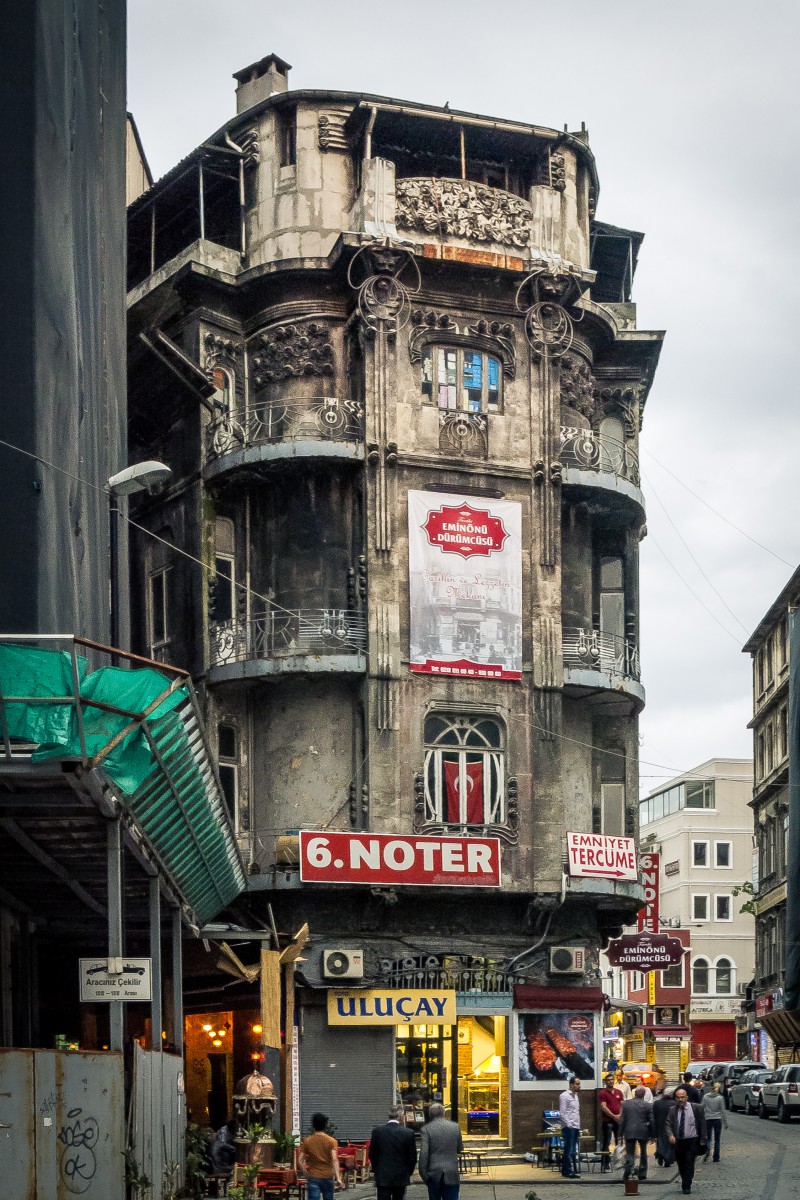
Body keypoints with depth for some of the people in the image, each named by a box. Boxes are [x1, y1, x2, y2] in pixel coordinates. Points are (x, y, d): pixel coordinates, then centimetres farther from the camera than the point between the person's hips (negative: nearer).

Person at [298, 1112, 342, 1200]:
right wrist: (338, 1177, -20)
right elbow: (334, 1160, -16)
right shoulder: (331, 1141, -4)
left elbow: (300, 1161, -5)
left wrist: (306, 1174, 7)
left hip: (313, 1177, 0)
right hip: (328, 1177, 0)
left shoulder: (307, 1141, 0)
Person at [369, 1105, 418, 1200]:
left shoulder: (377, 1131, -6)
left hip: (382, 1178, 0)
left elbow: (372, 1154, 2)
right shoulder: (409, 1133, -9)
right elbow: (412, 1157, -3)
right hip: (401, 1178, 0)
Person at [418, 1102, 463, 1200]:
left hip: (434, 1174, -1)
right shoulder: (455, 1127, 2)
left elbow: (423, 1154, -10)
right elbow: (460, 1149, 13)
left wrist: (423, 1174, -4)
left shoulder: (426, 1129, -7)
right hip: (451, 1174, 1)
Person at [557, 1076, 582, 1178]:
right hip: (568, 1127, -9)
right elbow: (562, 1113, -14)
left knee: (573, 1151, 11)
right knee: (569, 1150, -7)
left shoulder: (575, 1095, 17)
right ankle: (567, 1172, -5)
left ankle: (573, 1170, 15)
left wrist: (578, 1125, 17)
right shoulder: (564, 1096, -10)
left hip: (576, 1127, 9)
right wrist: (569, 1124, -18)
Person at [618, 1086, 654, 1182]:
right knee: (643, 1152, 15)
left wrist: (621, 1133, 7)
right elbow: (651, 1121, -4)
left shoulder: (626, 1104, 1)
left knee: (629, 1153, 5)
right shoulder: (648, 1105, -4)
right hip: (643, 1132, 0)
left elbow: (622, 1120, 2)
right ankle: (642, 1173, 16)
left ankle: (628, 1170, -18)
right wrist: (652, 1134, 4)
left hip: (629, 1132, 0)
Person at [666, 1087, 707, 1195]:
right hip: (678, 1141, 3)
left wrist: (702, 1140, -4)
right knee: (681, 1165, 10)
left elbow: (702, 1124, 0)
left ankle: (686, 1187, -8)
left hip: (692, 1141, -3)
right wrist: (670, 1135, -22)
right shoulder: (672, 1110, 3)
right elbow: (668, 1124, -2)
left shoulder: (696, 1108, -3)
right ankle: (685, 1185, 26)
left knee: (689, 1164, -11)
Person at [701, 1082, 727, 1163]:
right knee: (717, 1139, 8)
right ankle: (716, 1158, 8)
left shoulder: (705, 1097, 0)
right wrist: (725, 1123, 5)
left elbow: (702, 1108, 2)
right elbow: (723, 1111, -3)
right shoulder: (720, 1098, -6)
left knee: (708, 1138, 10)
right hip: (717, 1120, -1)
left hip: (708, 1120, 1)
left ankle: (707, 1151, -19)